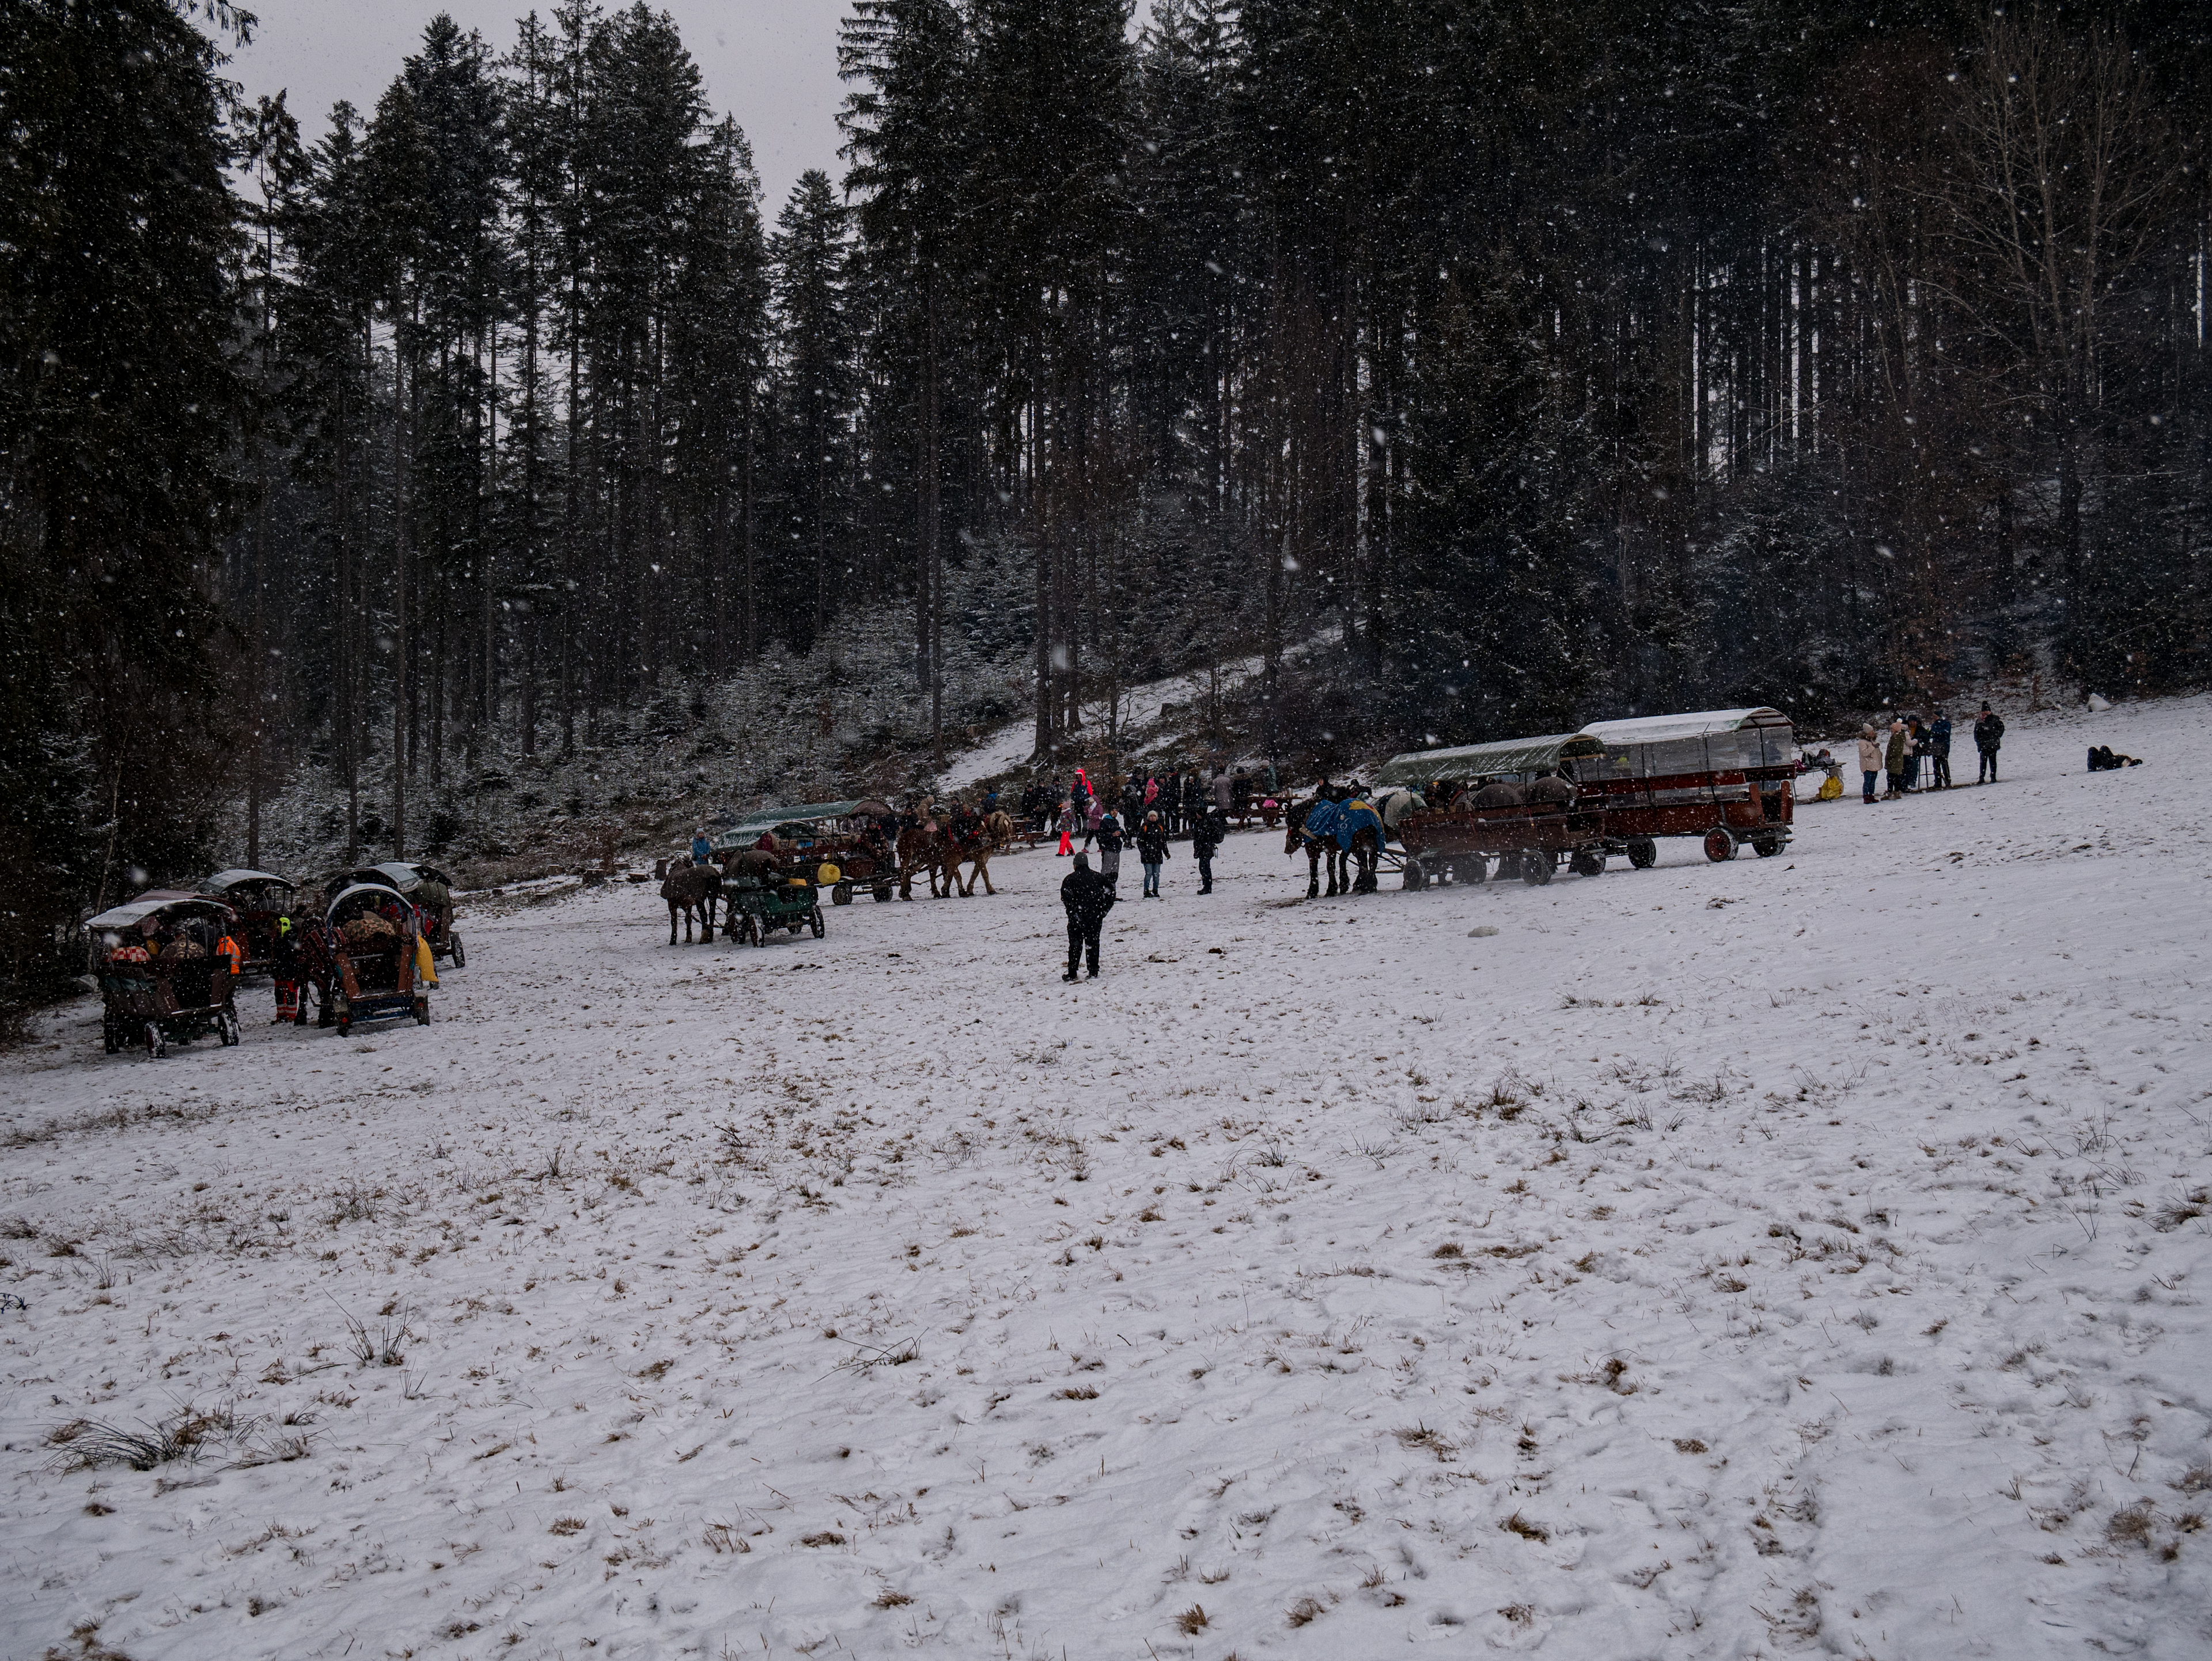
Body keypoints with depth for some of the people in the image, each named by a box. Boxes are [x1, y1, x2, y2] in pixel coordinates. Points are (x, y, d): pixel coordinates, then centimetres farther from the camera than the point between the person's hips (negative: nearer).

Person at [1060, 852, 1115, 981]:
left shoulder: (1070, 879, -3)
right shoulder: (1097, 877, 8)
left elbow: (1066, 896, -18)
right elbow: (1110, 891, 5)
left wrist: (1073, 911, -12)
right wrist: (1104, 910, 7)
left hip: (1077, 917, -3)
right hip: (1095, 917, 3)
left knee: (1075, 944, 5)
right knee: (1093, 944, 11)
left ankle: (1072, 973, 5)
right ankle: (1094, 972, 9)